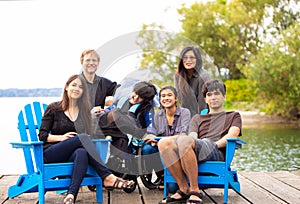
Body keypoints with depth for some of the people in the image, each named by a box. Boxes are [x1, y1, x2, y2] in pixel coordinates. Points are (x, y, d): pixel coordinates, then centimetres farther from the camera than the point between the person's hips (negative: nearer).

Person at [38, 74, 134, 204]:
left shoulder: (84, 111, 18)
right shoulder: (53, 108, 7)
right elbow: (42, 136, 2)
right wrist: (62, 137, -15)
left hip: (72, 153, 3)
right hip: (51, 154, -3)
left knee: (82, 153, -37)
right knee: (82, 137, -31)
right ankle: (107, 177, -36)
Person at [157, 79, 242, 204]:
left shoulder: (233, 116, 28)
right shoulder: (197, 118, 36)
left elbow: (232, 135, 7)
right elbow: (192, 136, 16)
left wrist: (214, 145, -8)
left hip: (217, 153, -4)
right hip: (195, 152, 4)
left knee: (184, 141, -36)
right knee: (164, 143, -27)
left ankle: (195, 191, -30)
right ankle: (184, 189, -24)